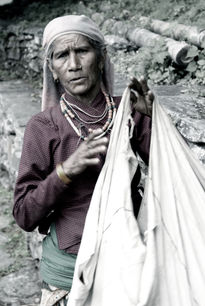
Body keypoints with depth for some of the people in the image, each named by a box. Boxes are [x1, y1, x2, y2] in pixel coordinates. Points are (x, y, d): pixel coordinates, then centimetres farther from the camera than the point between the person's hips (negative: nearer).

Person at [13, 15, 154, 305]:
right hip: (71, 265, -2)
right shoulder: (43, 127, -9)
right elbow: (25, 216, -9)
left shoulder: (128, 112, -5)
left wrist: (151, 116, -18)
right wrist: (66, 170, -24)